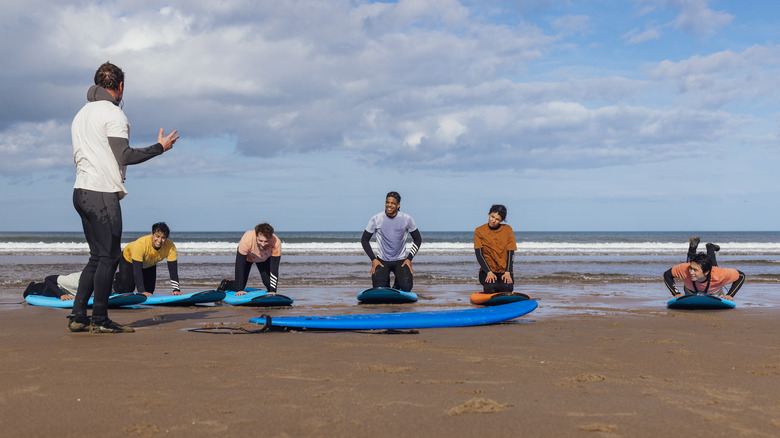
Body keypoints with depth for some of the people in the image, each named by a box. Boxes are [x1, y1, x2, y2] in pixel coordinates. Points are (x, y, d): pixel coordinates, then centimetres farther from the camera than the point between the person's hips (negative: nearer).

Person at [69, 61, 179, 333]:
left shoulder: (81, 115, 19)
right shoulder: (112, 114, -9)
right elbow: (125, 156, -15)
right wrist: (160, 147, -6)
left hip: (81, 191, 9)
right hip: (102, 193, -9)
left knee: (98, 256, 13)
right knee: (108, 256, -4)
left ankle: (78, 316, 10)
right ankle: (100, 320, -2)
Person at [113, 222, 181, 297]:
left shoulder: (170, 247, -33)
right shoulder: (140, 244, -44)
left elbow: (173, 270, -30)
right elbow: (137, 270, -42)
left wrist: (176, 289, -39)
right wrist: (142, 291, -46)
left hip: (150, 265, 4)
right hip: (129, 259, -4)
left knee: (149, 291, 5)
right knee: (126, 290, -4)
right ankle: (117, 278, 28)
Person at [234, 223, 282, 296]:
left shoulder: (276, 243, -39)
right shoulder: (247, 240, -43)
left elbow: (274, 269, -32)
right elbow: (240, 266, -34)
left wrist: (273, 291, -37)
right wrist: (239, 290, -33)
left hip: (265, 259, 2)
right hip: (246, 257, -2)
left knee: (269, 284, -12)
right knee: (239, 287, -10)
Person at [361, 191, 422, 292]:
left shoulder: (407, 219, -7)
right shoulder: (376, 219, -8)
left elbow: (418, 239, 5)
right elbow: (364, 240, 2)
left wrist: (409, 259, -5)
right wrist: (373, 259, -7)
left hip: (401, 260, 0)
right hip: (382, 260, 0)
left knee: (406, 287, -22)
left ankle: (398, 281, 16)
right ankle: (386, 279, 18)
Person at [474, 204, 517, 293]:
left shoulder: (507, 229, 2)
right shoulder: (479, 231, 0)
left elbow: (510, 253, -2)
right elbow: (479, 254, -6)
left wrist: (507, 272, -16)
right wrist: (489, 272, -20)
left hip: (504, 270, 1)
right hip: (486, 270, -1)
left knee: (507, 288, -30)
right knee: (490, 287, -33)